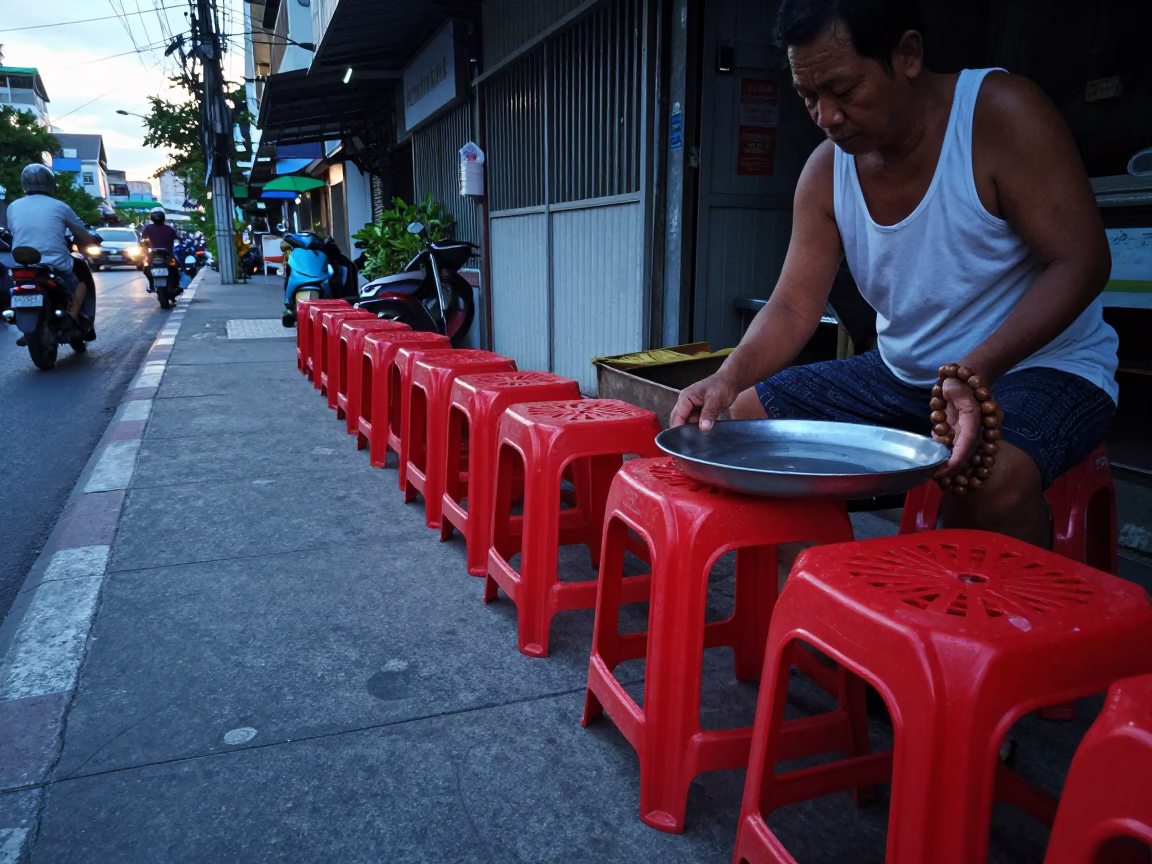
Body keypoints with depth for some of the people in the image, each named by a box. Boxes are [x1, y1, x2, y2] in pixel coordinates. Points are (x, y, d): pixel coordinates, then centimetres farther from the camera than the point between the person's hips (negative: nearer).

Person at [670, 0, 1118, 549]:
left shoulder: (999, 113, -17)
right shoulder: (826, 172, -2)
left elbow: (1080, 263, -19)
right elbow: (793, 307, -6)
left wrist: (975, 373, -33)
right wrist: (731, 375, -27)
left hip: (1039, 366, -5)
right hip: (902, 374, 6)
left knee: (993, 475, -38)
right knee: (741, 417, -4)